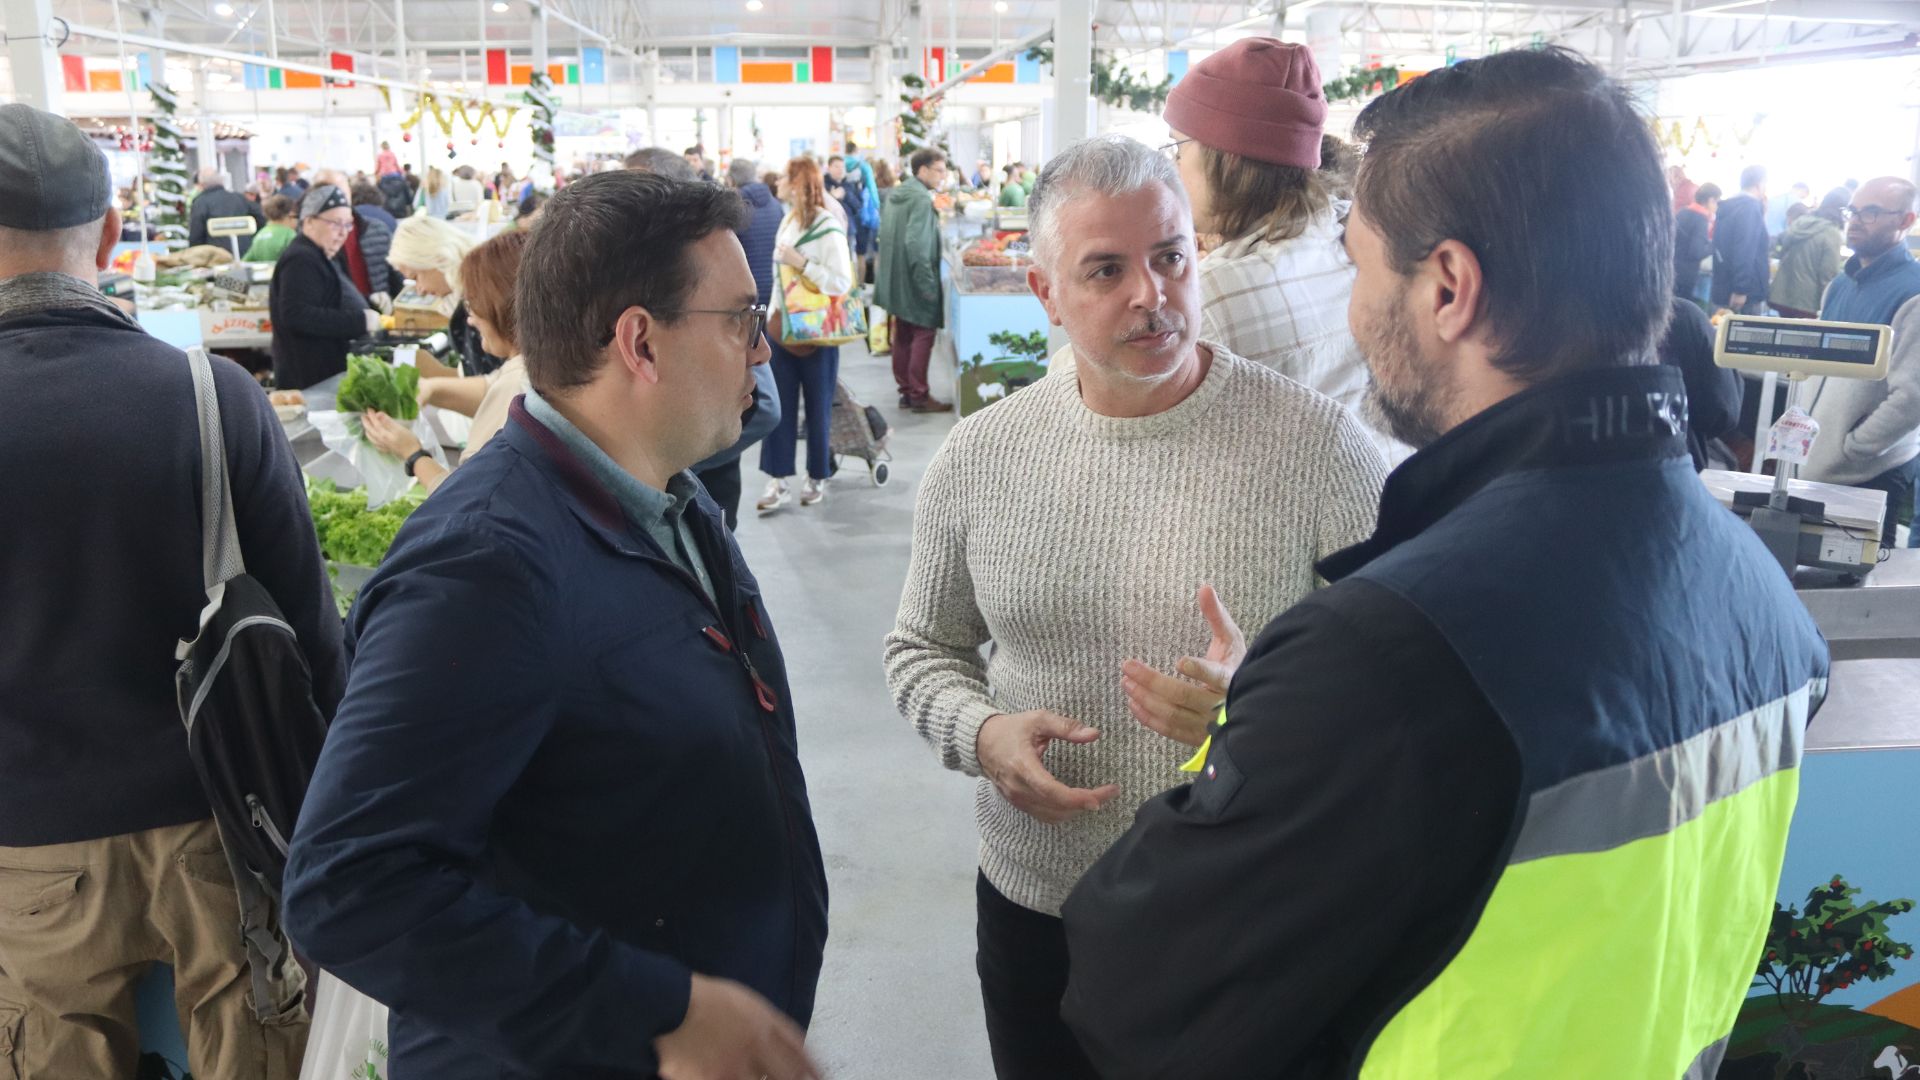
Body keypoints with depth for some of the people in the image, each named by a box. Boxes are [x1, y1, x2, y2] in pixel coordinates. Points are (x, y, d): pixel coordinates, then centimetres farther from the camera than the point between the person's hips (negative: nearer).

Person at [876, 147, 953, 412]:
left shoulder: (895, 194, 11)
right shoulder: (921, 199, -17)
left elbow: (886, 236, 18)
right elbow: (916, 244, -25)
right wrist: (928, 284, -22)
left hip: (896, 280, 9)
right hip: (914, 281, -9)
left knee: (903, 336, 13)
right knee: (923, 336, -2)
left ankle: (906, 391, 20)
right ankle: (919, 396, 0)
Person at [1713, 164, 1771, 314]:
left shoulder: (1728, 206, 15)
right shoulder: (1751, 207, -13)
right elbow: (1745, 250, -24)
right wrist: (1741, 289, -27)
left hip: (1725, 289, 9)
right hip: (1747, 292, -9)